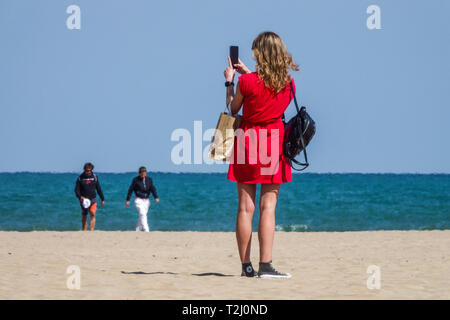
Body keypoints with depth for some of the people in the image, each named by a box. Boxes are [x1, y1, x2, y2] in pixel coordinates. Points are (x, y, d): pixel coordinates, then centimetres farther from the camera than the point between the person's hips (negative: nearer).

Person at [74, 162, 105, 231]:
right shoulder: (80, 178, 0)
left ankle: (92, 230, -25)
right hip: (84, 200, 0)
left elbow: (98, 188, 15)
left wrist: (102, 199, 16)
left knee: (92, 214, -21)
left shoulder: (94, 177, 7)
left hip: (93, 199, 0)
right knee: (84, 217, 4)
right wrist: (80, 196, -23)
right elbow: (76, 190, -3)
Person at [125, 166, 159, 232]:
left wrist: (156, 197, -21)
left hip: (146, 200, 4)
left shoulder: (149, 179, 3)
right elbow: (130, 190, -2)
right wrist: (127, 200, -4)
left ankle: (137, 230, 18)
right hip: (139, 200, -4)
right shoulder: (136, 180, -6)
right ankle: (146, 230, -24)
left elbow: (153, 189, -7)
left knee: (142, 215, 7)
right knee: (142, 214, -17)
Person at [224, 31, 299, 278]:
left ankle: (246, 266, 4)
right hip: (274, 144, 2)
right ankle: (265, 265, -8)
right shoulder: (289, 84, 0)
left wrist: (229, 81, 18)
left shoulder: (246, 81, -10)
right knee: (268, 207, 0)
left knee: (245, 207, 3)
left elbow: (233, 109, 6)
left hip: (248, 141, -1)